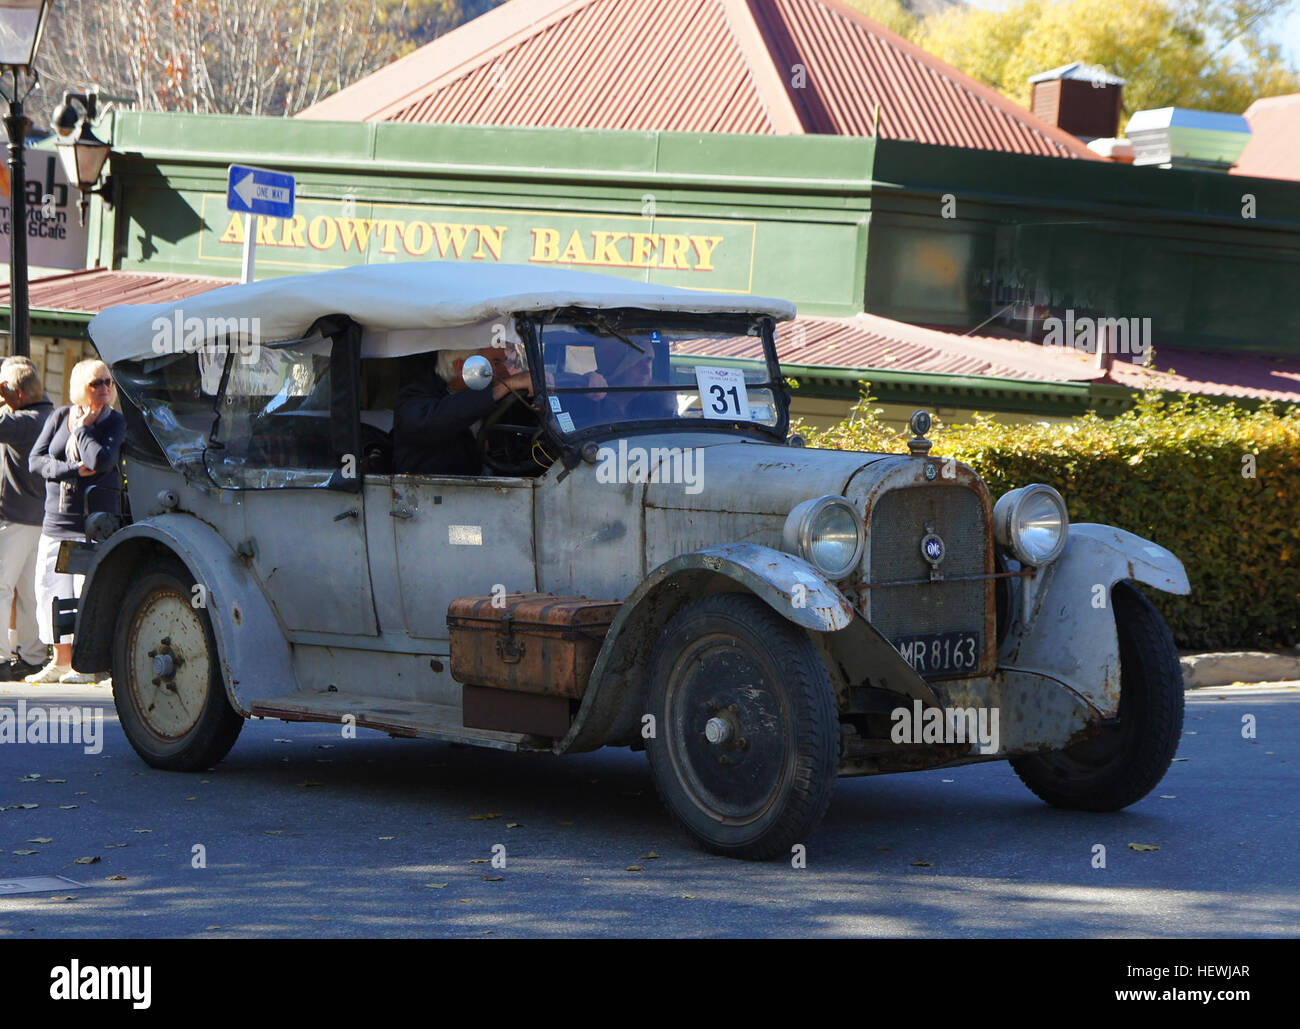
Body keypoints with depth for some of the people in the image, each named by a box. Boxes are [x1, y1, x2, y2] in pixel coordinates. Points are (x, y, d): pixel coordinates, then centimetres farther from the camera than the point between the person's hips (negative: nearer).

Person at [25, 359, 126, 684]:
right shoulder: (60, 417, 8)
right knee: (51, 587, 7)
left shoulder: (115, 422, -2)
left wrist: (83, 428, -9)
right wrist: (72, 470, -13)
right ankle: (61, 661, 18)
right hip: (57, 519, 5)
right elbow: (36, 460, 0)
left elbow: (100, 461, -19)